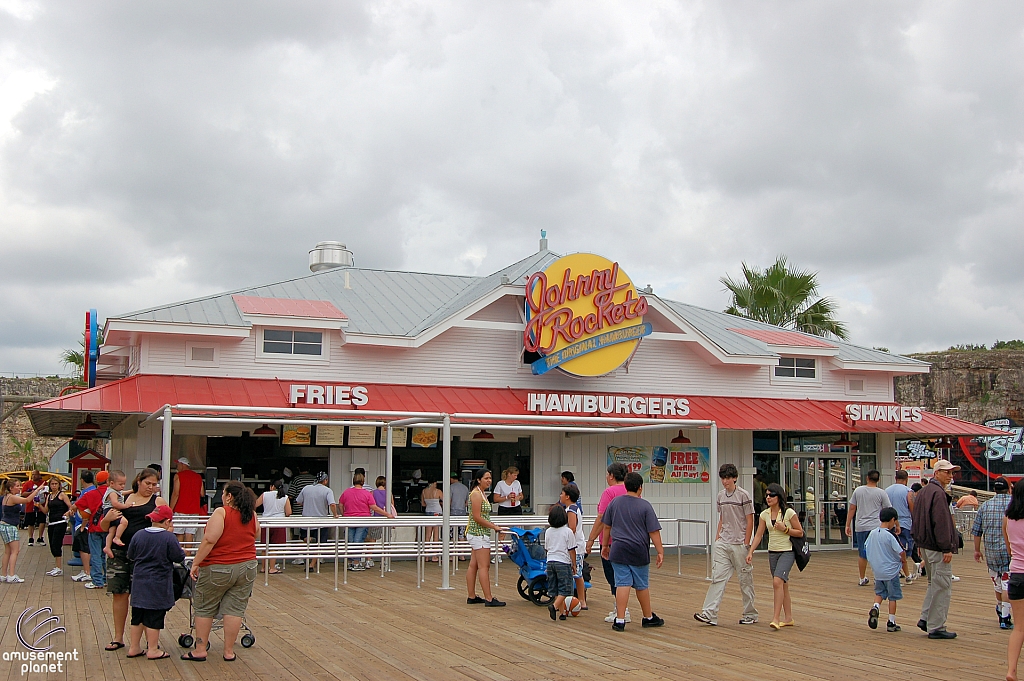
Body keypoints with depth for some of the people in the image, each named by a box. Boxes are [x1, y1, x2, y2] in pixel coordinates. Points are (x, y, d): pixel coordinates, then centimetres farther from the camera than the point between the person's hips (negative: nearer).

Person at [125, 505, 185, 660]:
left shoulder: (138, 535, 0)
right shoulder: (169, 537, -14)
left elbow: (130, 556, 9)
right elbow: (179, 557, -9)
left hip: (139, 582, 5)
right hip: (159, 584, -5)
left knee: (137, 616, 14)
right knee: (154, 617, 2)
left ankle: (134, 647, 21)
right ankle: (152, 650, 7)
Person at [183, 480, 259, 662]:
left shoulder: (221, 513, -14)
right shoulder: (251, 515, 4)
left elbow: (209, 540, -20)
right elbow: (256, 535, 22)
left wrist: (196, 563, -15)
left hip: (218, 569, -5)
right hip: (246, 567, 5)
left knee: (205, 608, 9)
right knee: (235, 609, 6)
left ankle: (200, 650, 13)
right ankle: (229, 651, 7)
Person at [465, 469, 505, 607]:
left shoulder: (482, 493, 15)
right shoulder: (476, 494, -16)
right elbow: (477, 517, -20)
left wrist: (493, 526, 15)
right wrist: (494, 527, -14)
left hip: (478, 534, 10)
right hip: (479, 533, -10)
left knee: (473, 565, 12)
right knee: (484, 566, -9)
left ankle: (471, 597, 16)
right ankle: (489, 599, -10)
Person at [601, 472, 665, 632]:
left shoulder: (615, 502, 3)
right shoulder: (645, 505, -7)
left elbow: (607, 527, 10)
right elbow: (653, 532, -8)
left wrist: (605, 545, 21)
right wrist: (660, 552, -4)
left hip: (618, 551, 2)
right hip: (639, 552, -2)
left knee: (622, 584, 0)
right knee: (642, 585, 12)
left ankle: (620, 620, -7)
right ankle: (648, 617, 26)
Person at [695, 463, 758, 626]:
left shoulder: (743, 495, -8)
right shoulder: (721, 496, 10)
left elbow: (750, 521, -7)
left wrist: (746, 544, -10)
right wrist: (717, 538, 11)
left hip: (739, 545, -5)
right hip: (723, 544, 5)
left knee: (745, 579, 5)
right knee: (718, 576, -4)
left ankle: (750, 614, 18)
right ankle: (710, 613, -10)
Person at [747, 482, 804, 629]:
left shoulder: (789, 512, -9)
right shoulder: (764, 515, 5)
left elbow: (800, 533, -3)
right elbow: (758, 535, 4)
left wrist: (785, 529, -17)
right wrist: (750, 552, -6)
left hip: (787, 552, -6)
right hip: (772, 552, 6)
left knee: (777, 581, -21)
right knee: (783, 586, 12)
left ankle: (776, 618, -20)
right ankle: (789, 618, 22)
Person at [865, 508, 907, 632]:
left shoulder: (872, 533, -1)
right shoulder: (890, 535, -19)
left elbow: (867, 548, 8)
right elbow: (901, 552, -20)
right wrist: (903, 560, 2)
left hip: (877, 570, 5)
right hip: (891, 571, -5)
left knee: (879, 593, 21)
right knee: (893, 596, 7)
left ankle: (875, 607, -6)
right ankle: (891, 623, 10)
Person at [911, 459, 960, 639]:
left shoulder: (923, 492, 15)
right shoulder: (938, 493, -16)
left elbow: (916, 520, 20)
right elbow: (941, 523, -21)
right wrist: (947, 548, -20)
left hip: (925, 545, 10)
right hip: (938, 548, -10)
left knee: (934, 584, 20)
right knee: (942, 587, -4)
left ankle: (925, 619, 16)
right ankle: (936, 628, -2)